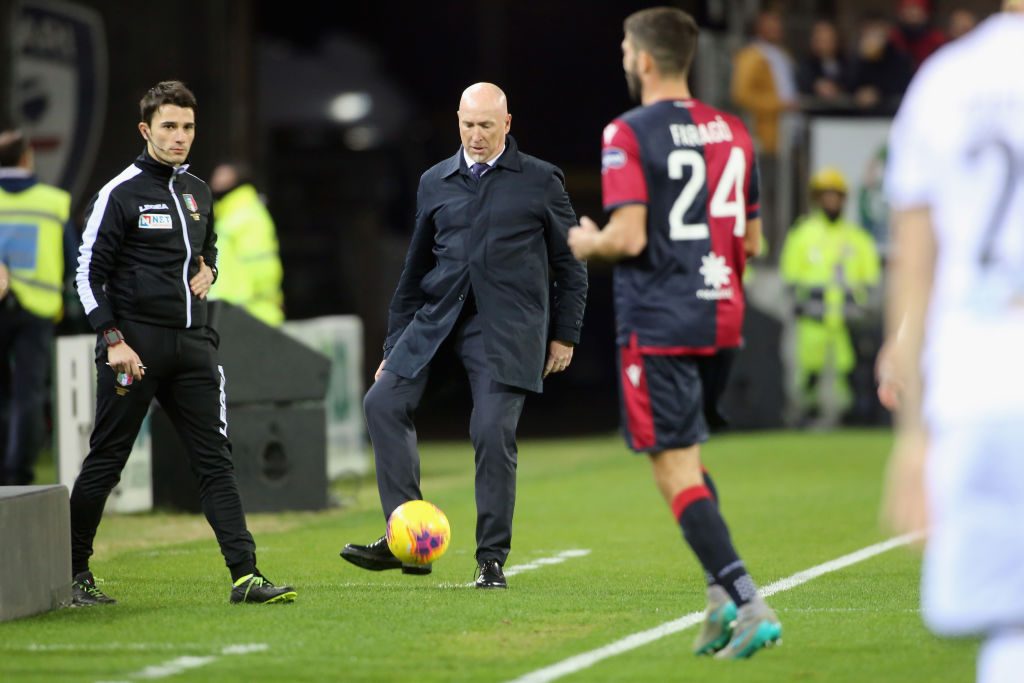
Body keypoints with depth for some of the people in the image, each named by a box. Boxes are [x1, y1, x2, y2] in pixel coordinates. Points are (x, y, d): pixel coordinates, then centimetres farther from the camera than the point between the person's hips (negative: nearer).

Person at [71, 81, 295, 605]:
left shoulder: (197, 191, 14)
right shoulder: (120, 193, -6)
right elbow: (89, 272, -6)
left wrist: (207, 269, 9)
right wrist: (112, 340, -14)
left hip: (192, 345, 6)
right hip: (135, 346, -6)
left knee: (215, 458, -2)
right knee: (106, 460, 2)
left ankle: (244, 574, -7)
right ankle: (73, 574, 14)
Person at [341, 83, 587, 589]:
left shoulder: (540, 181, 4)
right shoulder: (435, 182, 14)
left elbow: (570, 263, 8)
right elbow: (414, 270, 18)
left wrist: (565, 335, 4)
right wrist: (394, 347, 16)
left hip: (506, 328, -4)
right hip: (437, 316, 4)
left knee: (493, 432, -13)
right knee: (383, 401, -11)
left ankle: (492, 560, 1)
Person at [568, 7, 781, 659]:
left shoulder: (629, 134, -10)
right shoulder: (733, 131, 10)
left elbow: (628, 237, -18)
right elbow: (751, 242, 15)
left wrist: (585, 243, 3)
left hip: (658, 327, -7)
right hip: (721, 320, 7)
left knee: (677, 472, -5)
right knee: (687, 460, 22)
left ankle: (748, 604, -15)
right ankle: (723, 595, 10)